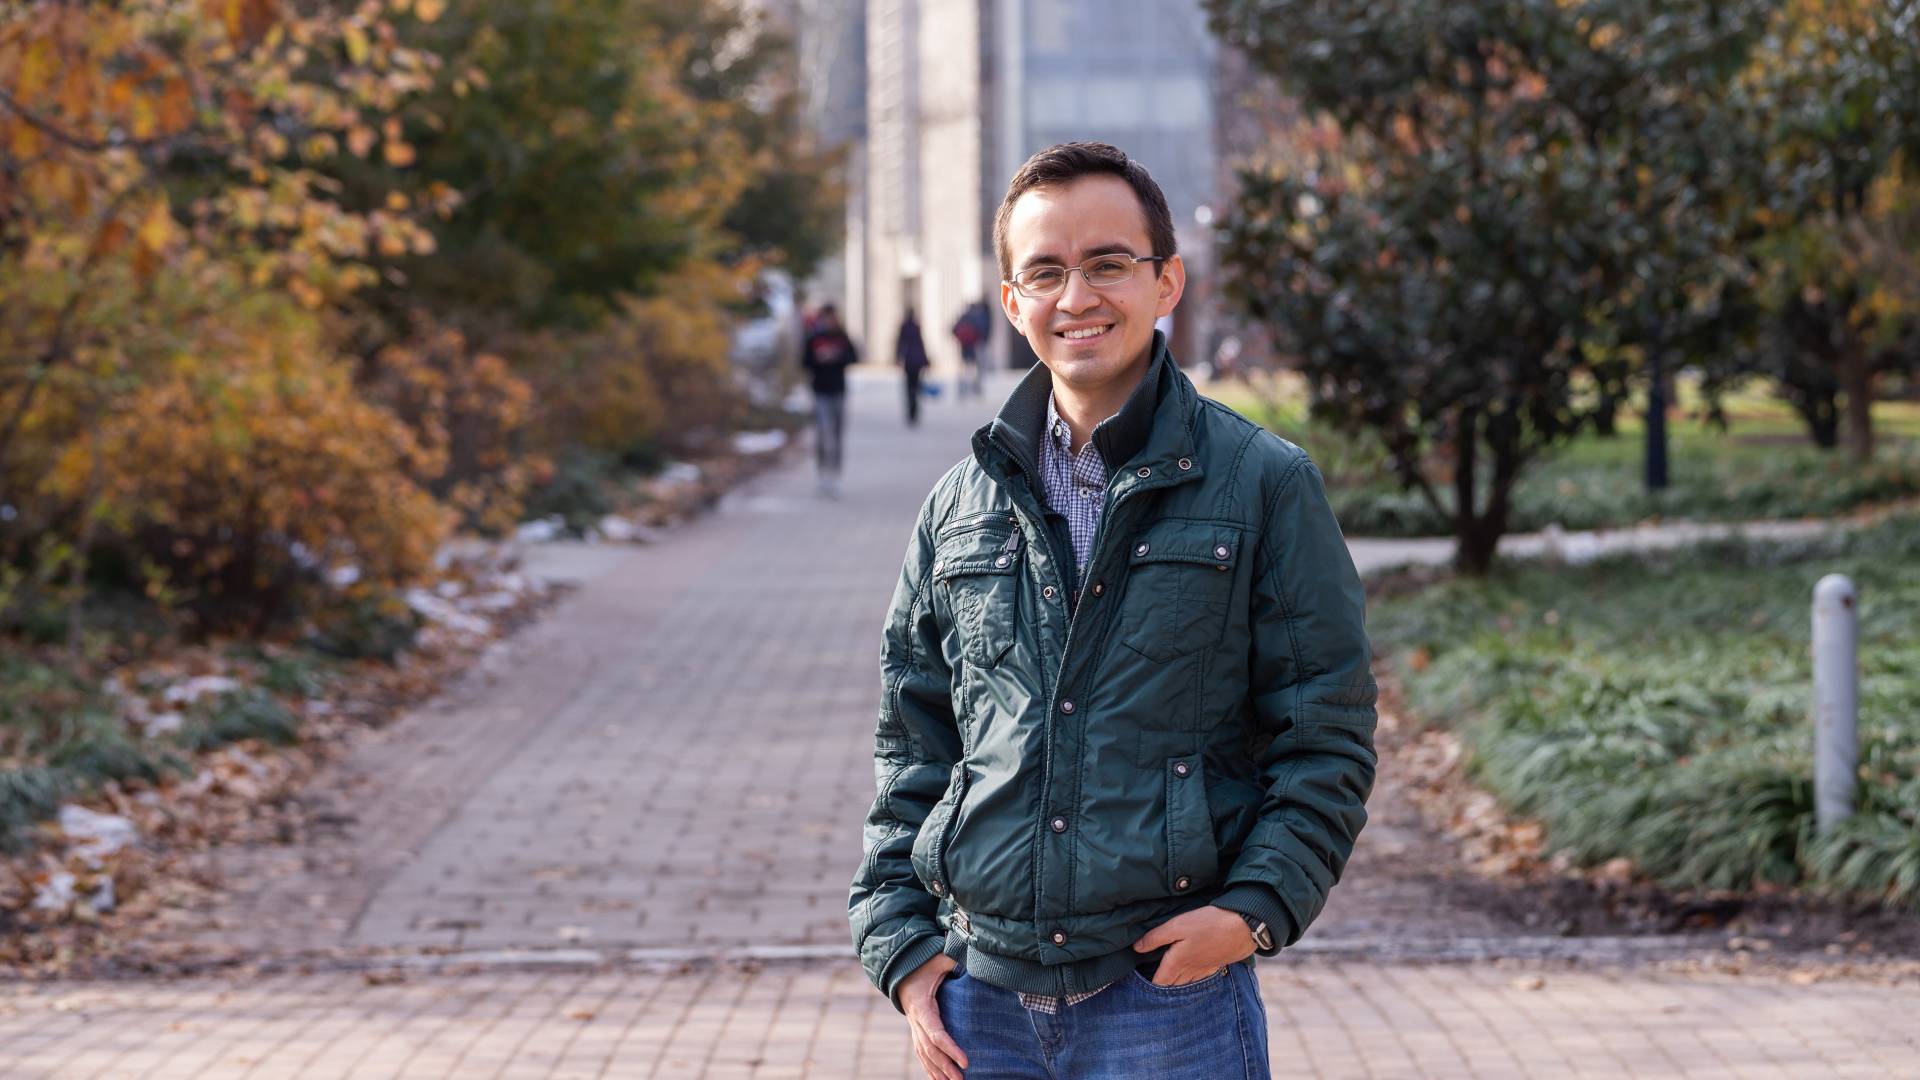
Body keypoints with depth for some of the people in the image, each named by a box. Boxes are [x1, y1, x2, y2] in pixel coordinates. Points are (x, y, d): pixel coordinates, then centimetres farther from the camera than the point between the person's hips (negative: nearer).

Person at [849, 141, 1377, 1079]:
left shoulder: (1264, 486, 0)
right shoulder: (960, 507, 10)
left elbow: (1328, 737, -1)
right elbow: (911, 745, 15)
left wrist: (1257, 906, -13)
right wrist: (901, 943, 6)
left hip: (1173, 993, -3)